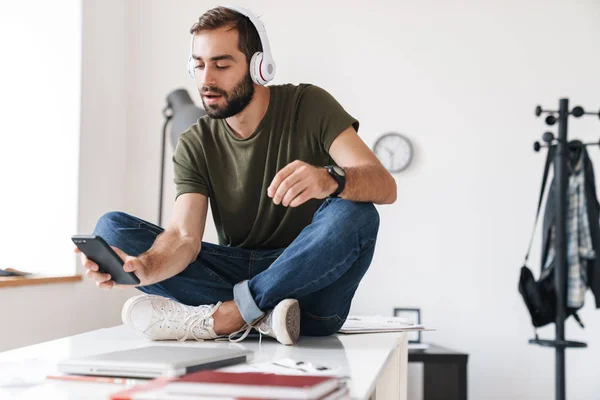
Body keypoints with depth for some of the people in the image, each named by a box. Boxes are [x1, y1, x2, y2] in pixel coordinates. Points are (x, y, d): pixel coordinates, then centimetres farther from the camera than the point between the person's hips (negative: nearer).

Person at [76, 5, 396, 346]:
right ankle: (261, 315, -27)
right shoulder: (195, 145, 2)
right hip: (238, 271, 3)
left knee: (354, 214, -33)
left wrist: (330, 179, -42)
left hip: (309, 278, -2)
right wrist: (144, 266, -35)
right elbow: (184, 235, -12)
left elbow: (385, 185, -18)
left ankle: (221, 316, -27)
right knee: (112, 227, -12)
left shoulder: (308, 106, -6)